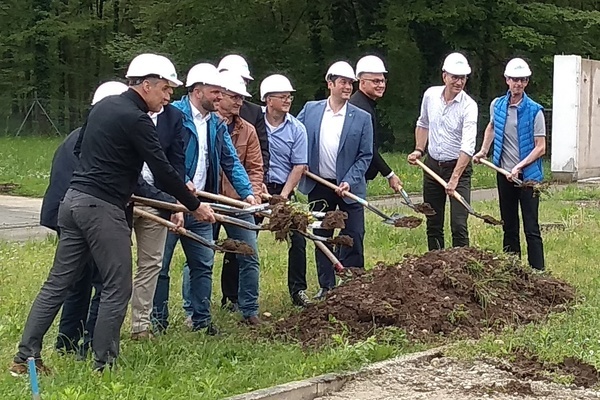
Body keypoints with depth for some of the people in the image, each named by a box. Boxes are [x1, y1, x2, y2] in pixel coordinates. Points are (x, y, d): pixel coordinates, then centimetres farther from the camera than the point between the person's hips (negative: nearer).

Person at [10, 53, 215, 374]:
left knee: (58, 281, 10)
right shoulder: (135, 119, -13)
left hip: (73, 199, 9)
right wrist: (195, 206, -4)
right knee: (117, 287, 0)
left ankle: (25, 357, 11)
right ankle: (103, 365, 4)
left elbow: (78, 149, 25)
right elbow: (162, 170, -13)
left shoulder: (103, 106, 15)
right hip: (102, 208, -9)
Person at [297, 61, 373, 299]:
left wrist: (349, 181, -14)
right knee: (321, 238, 10)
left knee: (353, 239, -1)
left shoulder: (362, 118, -4)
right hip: (318, 185, 2)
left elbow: (365, 155, -5)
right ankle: (326, 287, 21)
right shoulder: (310, 110, 0)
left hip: (349, 187, -2)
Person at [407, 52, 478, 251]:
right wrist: (419, 150, 7)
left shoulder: (468, 105, -17)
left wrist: (454, 178, -34)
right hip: (432, 164, 5)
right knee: (433, 223, 11)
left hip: (458, 166, -5)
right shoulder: (430, 95, -1)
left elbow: (468, 146, -27)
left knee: (459, 225, -11)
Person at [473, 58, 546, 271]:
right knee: (509, 227, 13)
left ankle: (538, 272, -4)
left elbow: (540, 148, -11)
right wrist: (483, 151, 18)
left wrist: (519, 167, -18)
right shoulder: (497, 105, 4)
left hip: (528, 175, -5)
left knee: (531, 228, -6)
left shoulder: (534, 111, -10)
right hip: (504, 174, 5)